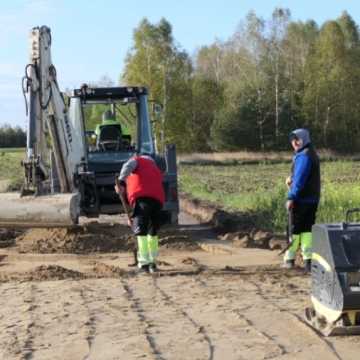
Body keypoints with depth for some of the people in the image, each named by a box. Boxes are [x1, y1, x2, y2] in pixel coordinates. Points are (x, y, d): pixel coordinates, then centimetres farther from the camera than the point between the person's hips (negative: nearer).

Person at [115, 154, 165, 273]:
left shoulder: (137, 160, 22)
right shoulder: (156, 170, 37)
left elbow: (128, 166, -3)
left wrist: (121, 182, -18)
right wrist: (135, 217, 32)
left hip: (141, 197, -5)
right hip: (158, 199, 5)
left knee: (141, 231, -4)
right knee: (153, 232, 20)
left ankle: (144, 262, -11)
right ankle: (152, 262, 24)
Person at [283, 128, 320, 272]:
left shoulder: (304, 156, -16)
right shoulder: (311, 154, 16)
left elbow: (300, 179, -22)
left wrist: (291, 197, -22)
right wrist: (291, 178, 7)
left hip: (302, 199, -9)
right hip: (312, 199, 9)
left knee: (295, 228, 1)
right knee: (307, 228, 7)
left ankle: (290, 258, 9)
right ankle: (308, 259, 2)